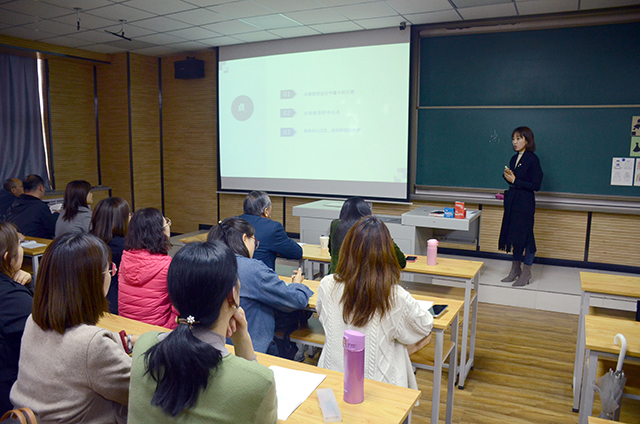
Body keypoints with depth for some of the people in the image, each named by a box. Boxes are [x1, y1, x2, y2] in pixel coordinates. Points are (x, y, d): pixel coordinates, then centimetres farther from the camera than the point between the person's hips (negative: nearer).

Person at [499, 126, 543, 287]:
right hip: (512, 202, 8)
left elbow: (535, 185, -14)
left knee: (524, 236, -2)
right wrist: (507, 176, -3)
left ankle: (526, 272, 10)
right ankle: (515, 269, 23)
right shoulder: (514, 158, 12)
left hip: (525, 204, -8)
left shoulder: (532, 159, -11)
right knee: (513, 235, 12)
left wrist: (514, 180, -16)